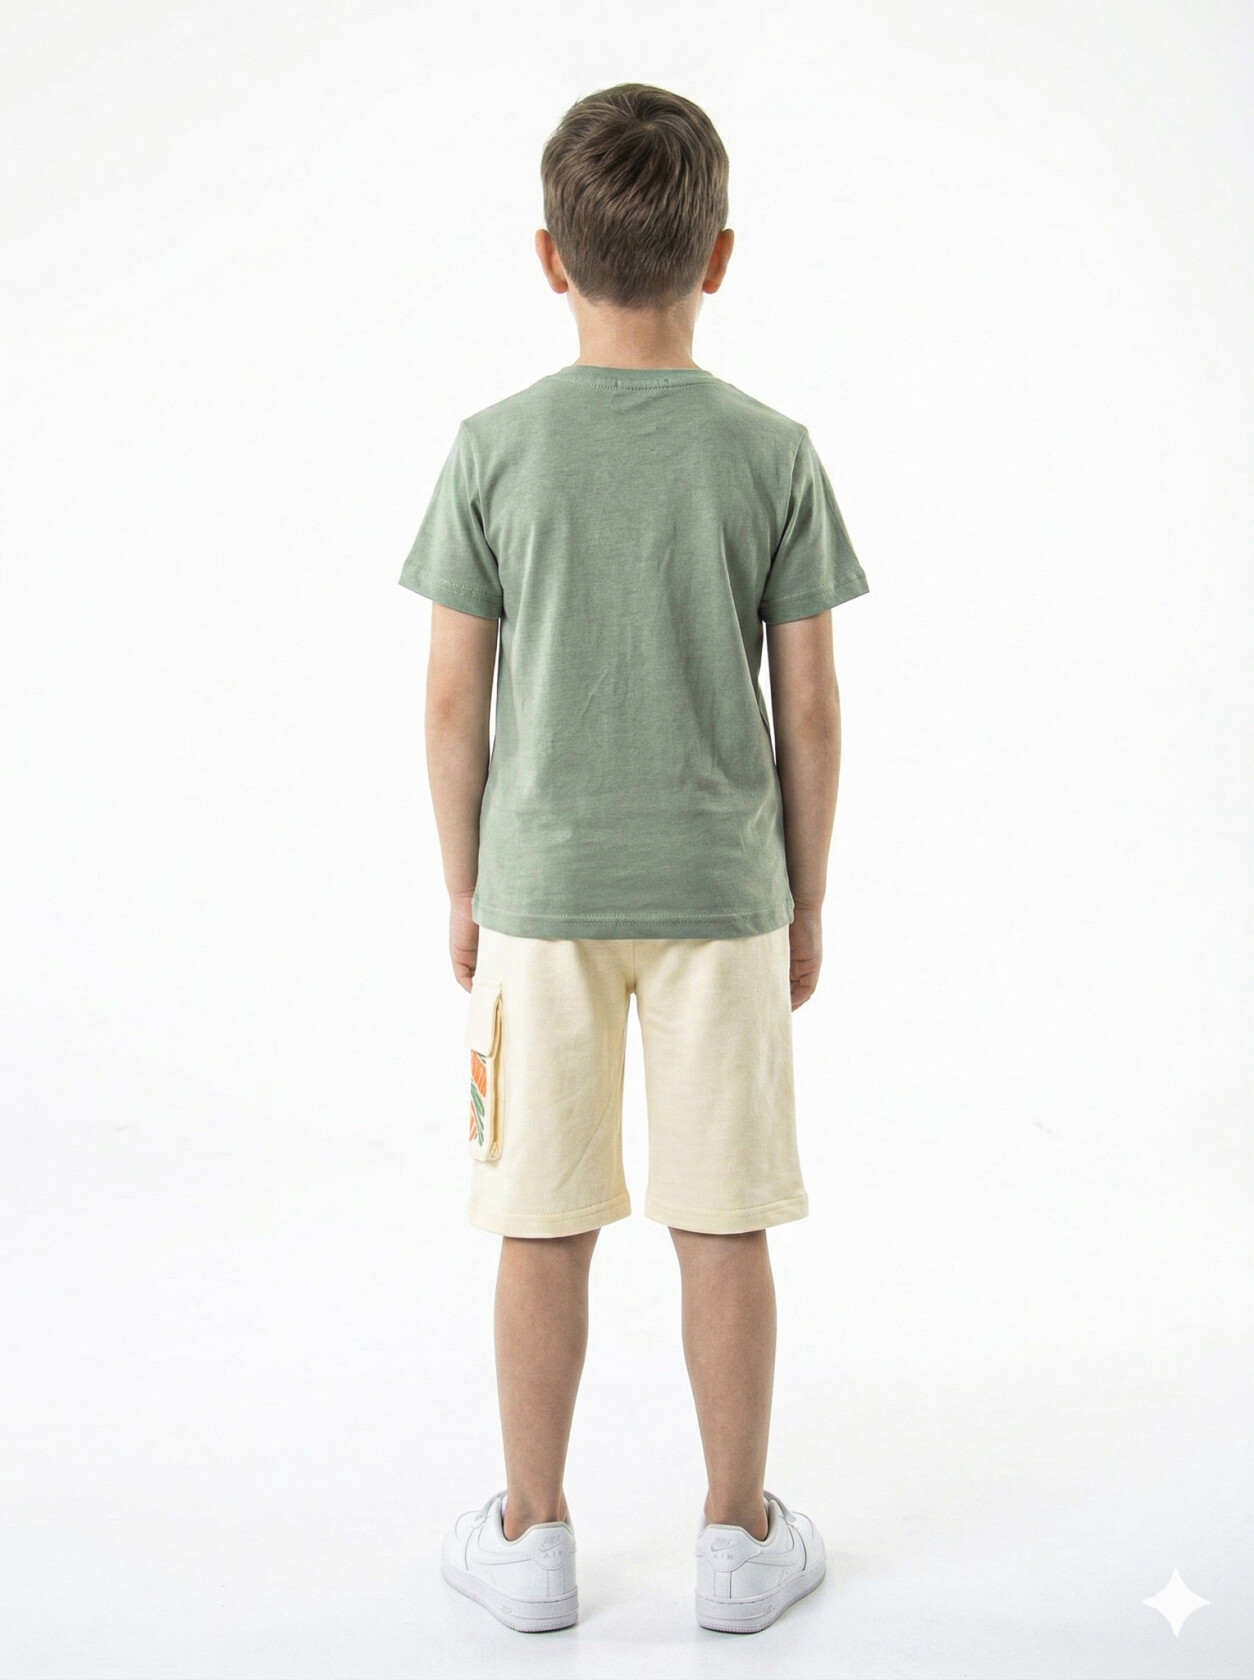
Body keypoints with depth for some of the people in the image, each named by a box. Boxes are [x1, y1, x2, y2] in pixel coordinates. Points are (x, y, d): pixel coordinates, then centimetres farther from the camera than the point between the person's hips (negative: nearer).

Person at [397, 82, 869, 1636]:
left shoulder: (494, 450, -6)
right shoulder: (773, 454, -6)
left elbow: (454, 702, -3)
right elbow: (808, 711, -3)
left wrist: (463, 890, 9)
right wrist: (806, 904, 9)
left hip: (542, 892, 0)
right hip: (721, 893, 0)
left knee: (544, 1230, 10)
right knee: (723, 1229, 9)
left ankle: (532, 1538, 24)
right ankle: (739, 1537, 22)